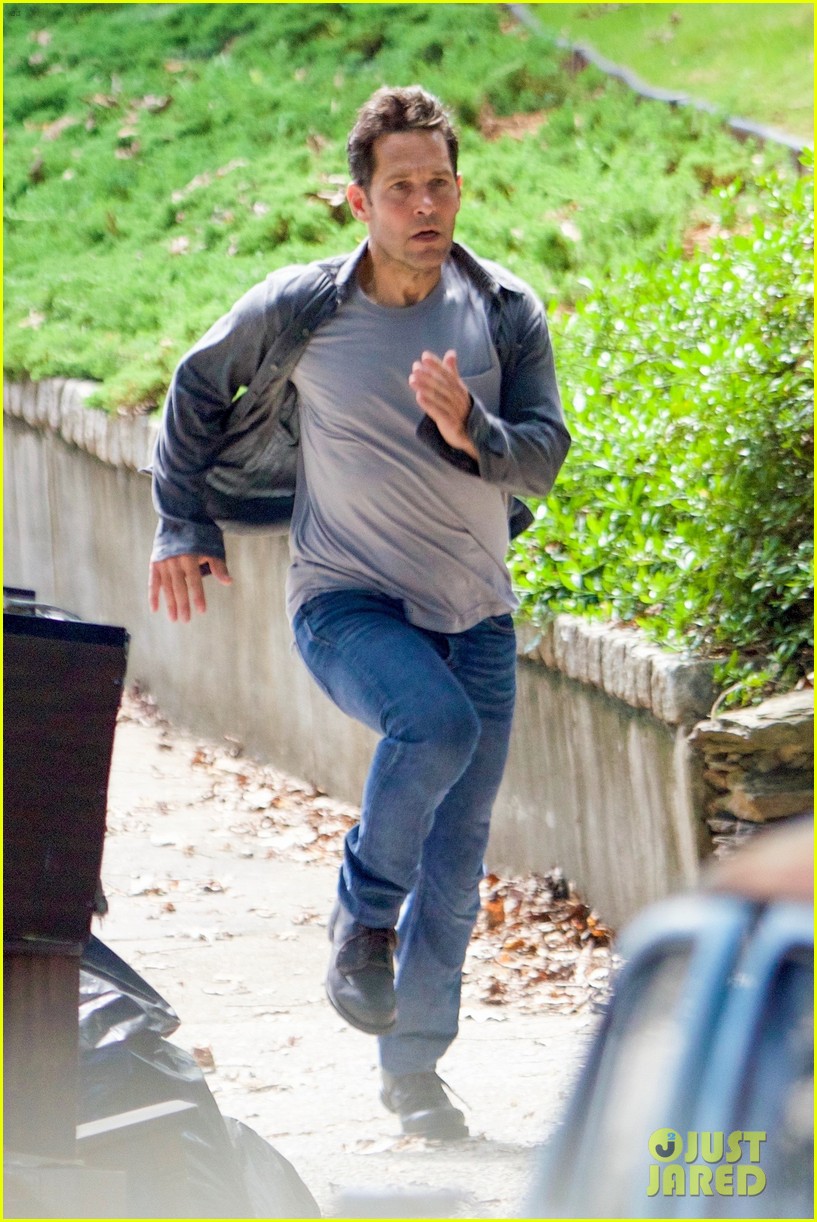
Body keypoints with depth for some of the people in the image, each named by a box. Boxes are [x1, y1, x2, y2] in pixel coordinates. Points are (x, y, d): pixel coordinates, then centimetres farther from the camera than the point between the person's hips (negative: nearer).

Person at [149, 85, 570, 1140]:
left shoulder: (506, 314, -3)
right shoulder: (296, 311, -8)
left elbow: (543, 457, -8)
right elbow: (197, 393, 9)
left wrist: (471, 433, -29)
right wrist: (182, 524, 12)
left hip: (473, 615, 3)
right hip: (346, 605, -3)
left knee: (455, 864, 5)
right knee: (435, 721, -34)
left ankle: (414, 1068, 21)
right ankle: (362, 919, -11)